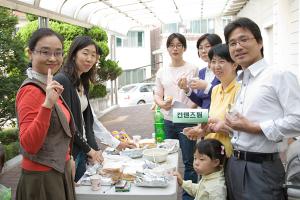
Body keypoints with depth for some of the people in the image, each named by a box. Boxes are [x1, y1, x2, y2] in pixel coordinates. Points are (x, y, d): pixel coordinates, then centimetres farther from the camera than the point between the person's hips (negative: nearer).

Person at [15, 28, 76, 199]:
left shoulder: (48, 87, 7)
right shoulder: (31, 90, -20)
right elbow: (28, 145, -29)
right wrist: (47, 104, -36)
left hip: (59, 172, 9)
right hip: (42, 178, -8)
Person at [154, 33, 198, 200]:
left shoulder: (192, 69, -2)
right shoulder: (162, 71, 10)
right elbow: (157, 95, 12)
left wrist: (189, 109, -21)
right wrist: (162, 104, -10)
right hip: (168, 121, 4)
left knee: (189, 161, -1)